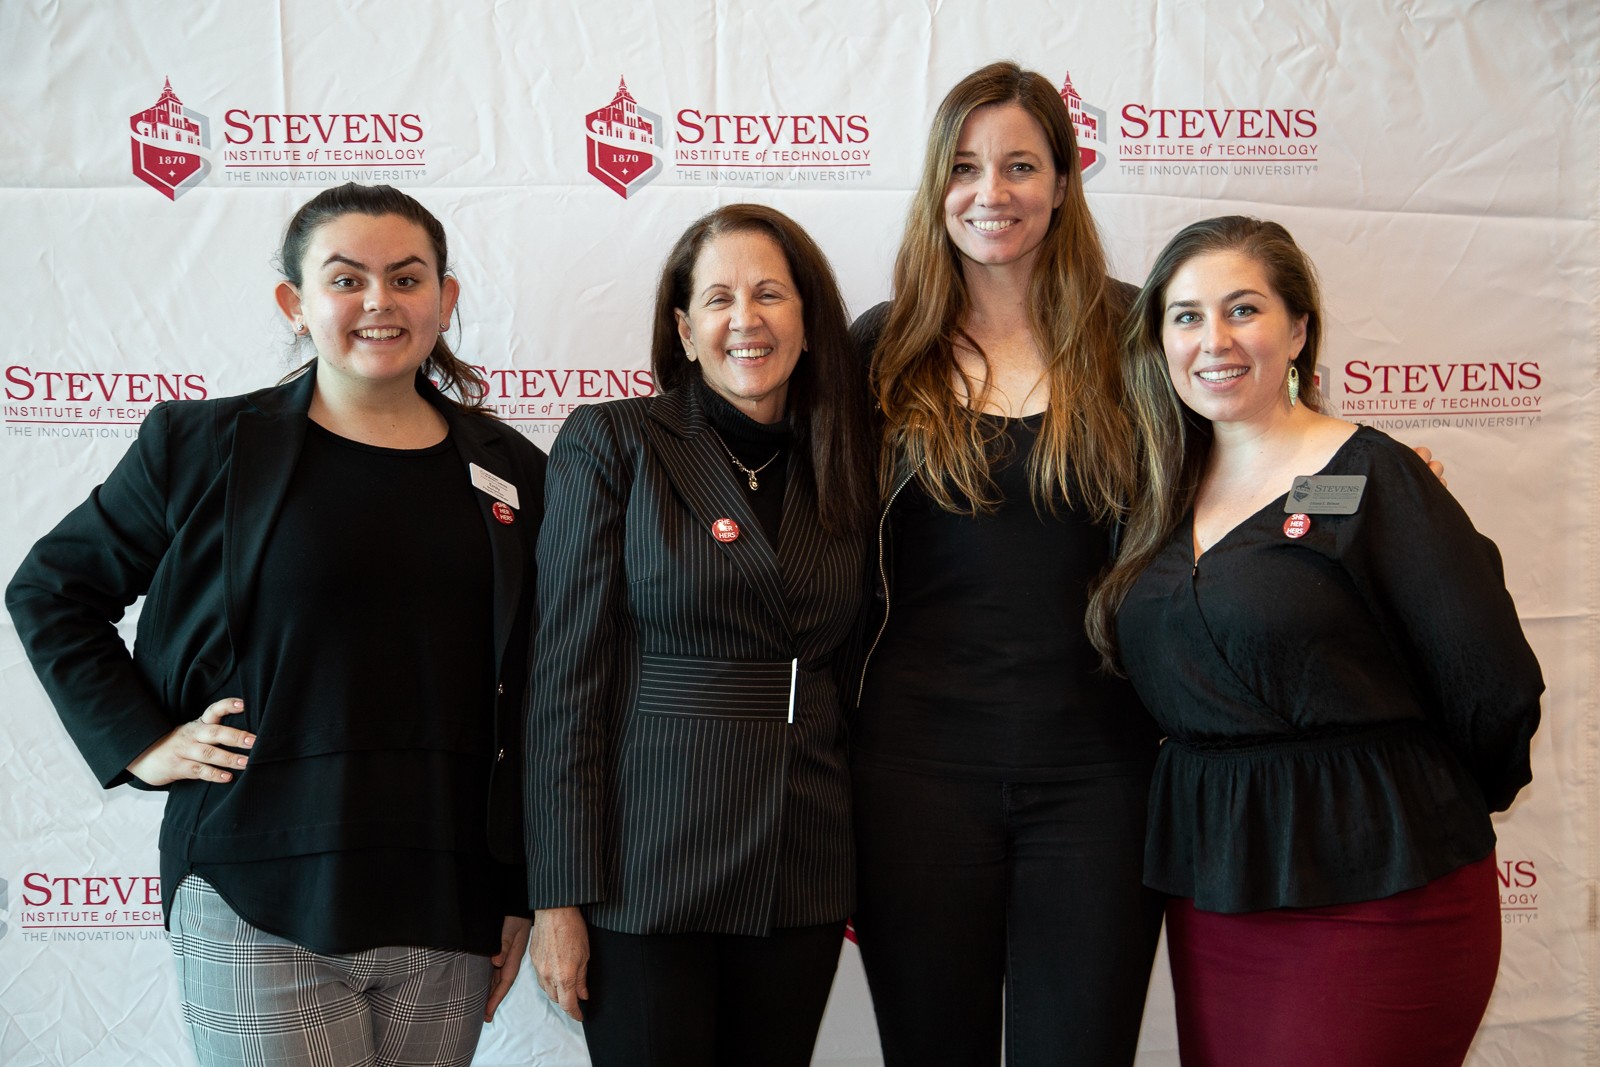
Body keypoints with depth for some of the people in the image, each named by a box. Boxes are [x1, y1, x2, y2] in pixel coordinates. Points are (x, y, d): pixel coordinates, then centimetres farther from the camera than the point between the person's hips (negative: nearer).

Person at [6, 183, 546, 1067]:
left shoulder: (511, 473, 5)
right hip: (259, 909, -2)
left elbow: (535, 710, 9)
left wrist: (524, 892, 9)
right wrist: (139, 744, -1)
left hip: (447, 912, 3)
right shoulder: (205, 444, 0)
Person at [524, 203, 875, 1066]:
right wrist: (560, 896, -11)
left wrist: (863, 869, 8)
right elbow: (565, 674, -8)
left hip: (805, 876, 4)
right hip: (647, 868, -4)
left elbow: (844, 664, 13)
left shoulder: (846, 461, 7)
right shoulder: (612, 442, -5)